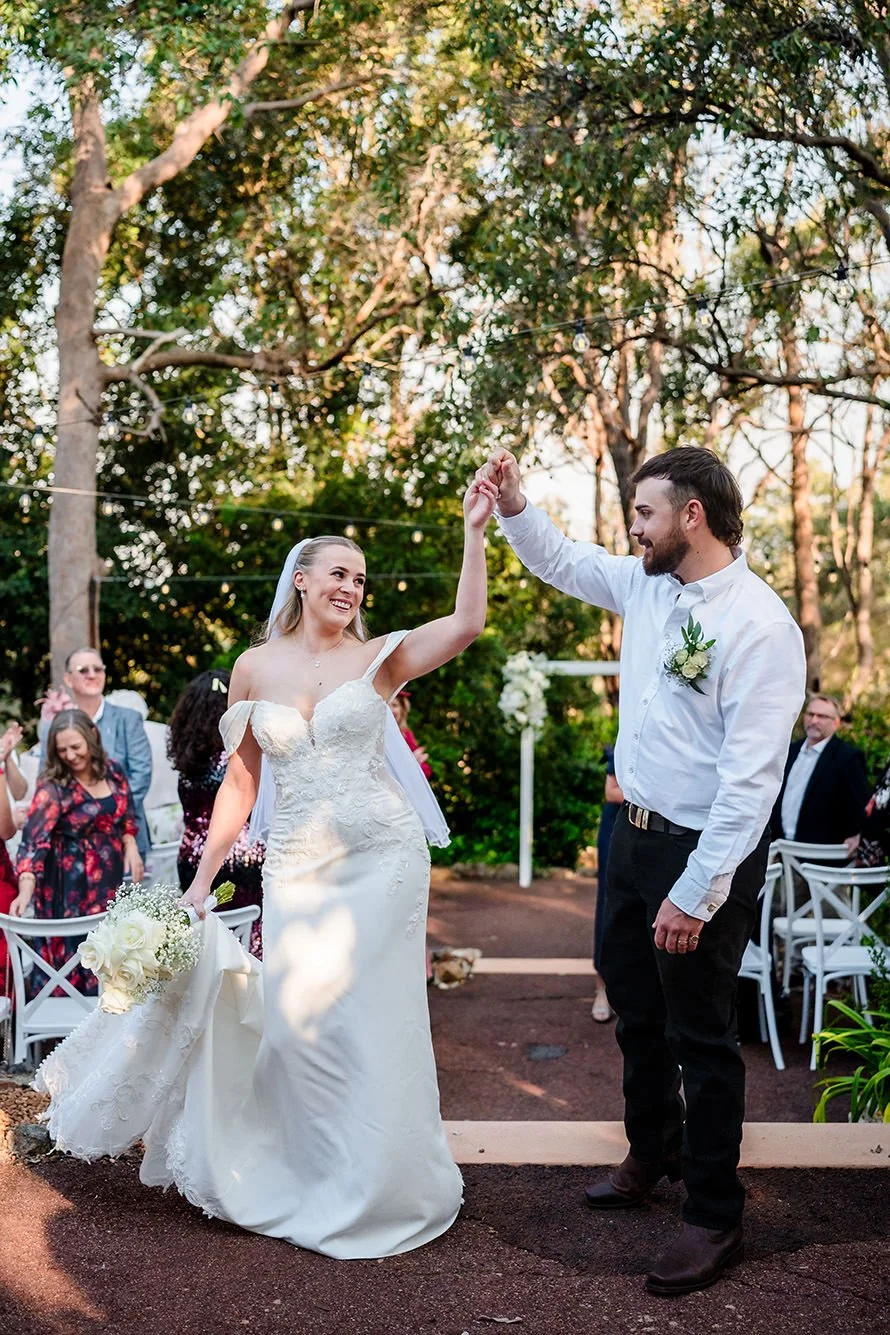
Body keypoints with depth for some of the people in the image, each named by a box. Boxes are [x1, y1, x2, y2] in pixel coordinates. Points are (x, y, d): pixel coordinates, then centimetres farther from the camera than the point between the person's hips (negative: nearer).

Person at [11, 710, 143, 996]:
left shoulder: (112, 771, -2)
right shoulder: (53, 787, -18)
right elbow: (34, 838, -28)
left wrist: (130, 848, -5)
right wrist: (26, 889, -40)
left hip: (111, 876, 5)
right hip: (72, 883, -5)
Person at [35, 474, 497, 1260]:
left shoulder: (378, 659, 1)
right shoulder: (256, 668, 5)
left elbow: (467, 623, -14)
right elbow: (239, 783, 9)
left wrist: (475, 532, -17)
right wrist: (202, 882, 8)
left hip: (382, 861, -1)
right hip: (295, 870, 2)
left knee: (373, 1023, 3)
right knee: (297, 1024, 3)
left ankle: (373, 1194, 21)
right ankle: (306, 1181, 26)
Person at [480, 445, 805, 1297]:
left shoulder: (759, 625, -22)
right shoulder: (645, 584, 1)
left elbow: (751, 777, -24)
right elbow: (560, 563, 20)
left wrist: (696, 895, -23)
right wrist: (513, 507, 2)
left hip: (704, 851, -8)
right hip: (634, 832, 8)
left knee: (700, 1032, 5)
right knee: (634, 1002, 22)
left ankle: (715, 1217, 23)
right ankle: (653, 1150, 45)